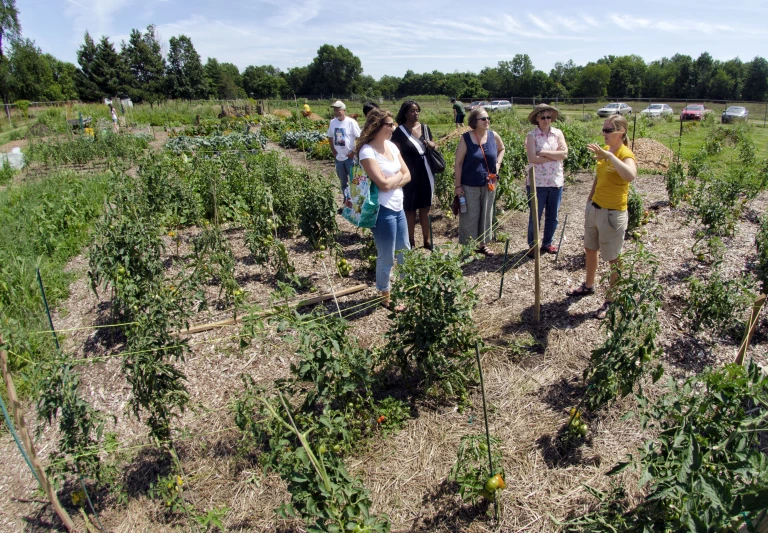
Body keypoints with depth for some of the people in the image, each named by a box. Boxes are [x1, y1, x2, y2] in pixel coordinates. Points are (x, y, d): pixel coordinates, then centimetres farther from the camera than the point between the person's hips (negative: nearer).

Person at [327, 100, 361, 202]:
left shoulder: (351, 122, -12)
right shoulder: (332, 122, 2)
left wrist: (354, 152, -13)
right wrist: (334, 151, 6)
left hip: (350, 157, -5)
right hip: (338, 158, 5)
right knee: (343, 181, 16)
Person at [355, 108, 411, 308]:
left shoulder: (391, 145, 6)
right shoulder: (367, 151, -18)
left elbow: (407, 175, 5)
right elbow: (384, 184, -23)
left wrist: (392, 182, -13)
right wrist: (398, 175, -5)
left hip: (398, 207, 8)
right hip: (383, 210, -8)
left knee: (405, 251, 21)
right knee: (386, 257, 6)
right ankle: (384, 295, 26)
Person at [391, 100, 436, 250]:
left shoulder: (425, 128, 8)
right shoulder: (400, 131, -8)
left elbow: (433, 147, 20)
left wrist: (432, 145, -3)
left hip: (425, 173, 5)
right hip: (409, 175, -5)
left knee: (425, 207, 11)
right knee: (410, 208, 5)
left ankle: (426, 239, 22)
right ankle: (411, 241, 17)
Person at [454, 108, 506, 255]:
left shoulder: (493, 136, -2)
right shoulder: (466, 138, -13)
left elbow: (501, 149, 20)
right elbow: (458, 163, -11)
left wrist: (498, 163, 2)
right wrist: (458, 185, -13)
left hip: (489, 184, 4)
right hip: (470, 185, -4)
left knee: (486, 214, 14)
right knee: (470, 216, 3)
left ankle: (483, 244, 29)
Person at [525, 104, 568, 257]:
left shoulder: (558, 133, 4)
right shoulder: (531, 135, -6)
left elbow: (564, 153, -8)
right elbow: (533, 158, -19)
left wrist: (544, 153, -15)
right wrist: (555, 156, -12)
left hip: (556, 181, 4)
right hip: (537, 182, -4)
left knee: (553, 216, 13)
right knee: (535, 216, 6)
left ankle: (547, 243, 29)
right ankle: (532, 245, 20)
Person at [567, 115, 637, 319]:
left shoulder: (626, 155, -19)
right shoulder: (603, 151, 4)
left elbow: (630, 176, -42)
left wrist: (608, 154, -43)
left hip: (612, 214, -8)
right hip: (594, 208, 8)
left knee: (614, 260, 5)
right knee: (590, 249, 22)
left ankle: (611, 301, 18)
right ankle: (588, 286, 44)